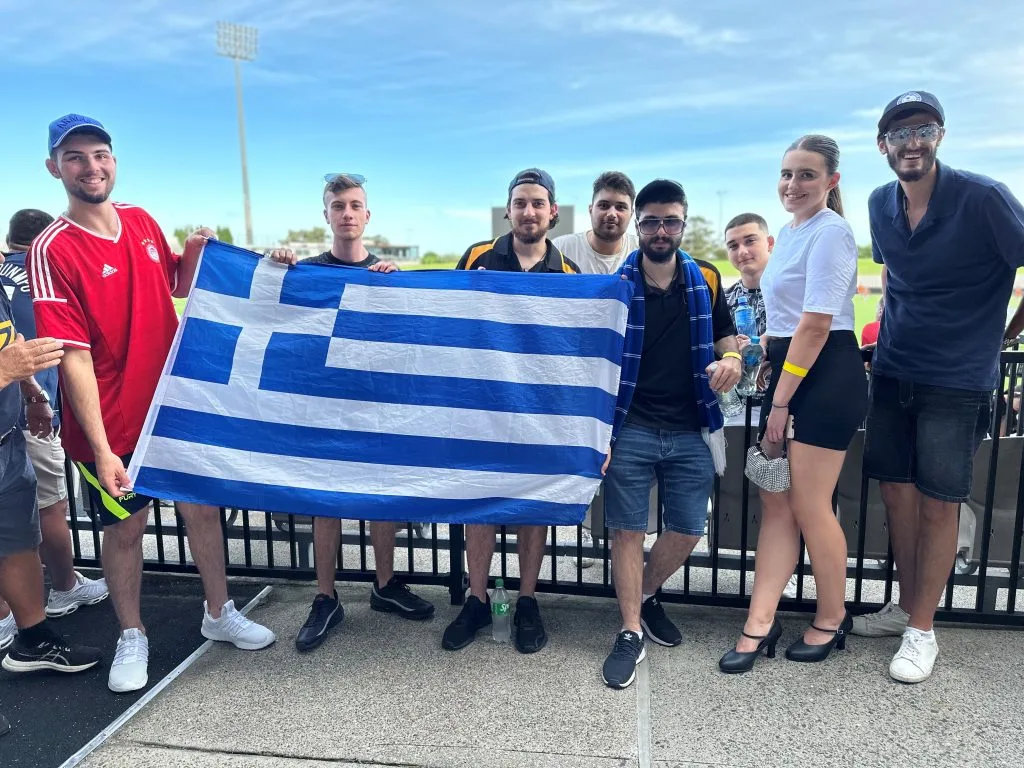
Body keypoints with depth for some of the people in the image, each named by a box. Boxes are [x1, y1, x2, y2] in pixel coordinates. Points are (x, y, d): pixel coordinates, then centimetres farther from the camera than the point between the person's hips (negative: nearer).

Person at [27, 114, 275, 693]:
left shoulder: (143, 223, 2)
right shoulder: (52, 250, -15)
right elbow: (74, 356, -19)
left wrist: (195, 252, -3)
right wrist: (100, 448, -22)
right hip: (115, 421, -5)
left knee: (202, 506, 14)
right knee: (126, 527, 10)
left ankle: (219, 613, 34)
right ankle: (132, 637, 32)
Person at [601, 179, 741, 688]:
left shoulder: (706, 281, 5)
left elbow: (726, 340, 14)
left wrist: (731, 360, -12)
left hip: (690, 431, 3)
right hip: (631, 430, -2)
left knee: (688, 530, 8)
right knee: (627, 530, -1)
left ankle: (646, 594, 36)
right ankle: (631, 632, 14)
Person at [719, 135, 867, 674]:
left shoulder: (830, 232, -11)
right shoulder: (789, 230, 17)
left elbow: (816, 325, -16)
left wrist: (780, 402, -15)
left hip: (827, 375, -9)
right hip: (790, 371, 9)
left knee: (808, 506, -1)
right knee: (776, 503, 5)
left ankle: (832, 620, 20)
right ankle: (760, 623, 10)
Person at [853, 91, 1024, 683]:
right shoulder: (881, 205, 3)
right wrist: (895, 333, 13)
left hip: (957, 380, -5)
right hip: (892, 372, 5)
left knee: (938, 505, 2)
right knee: (897, 492, 11)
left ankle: (922, 629, 17)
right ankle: (907, 605, 29)